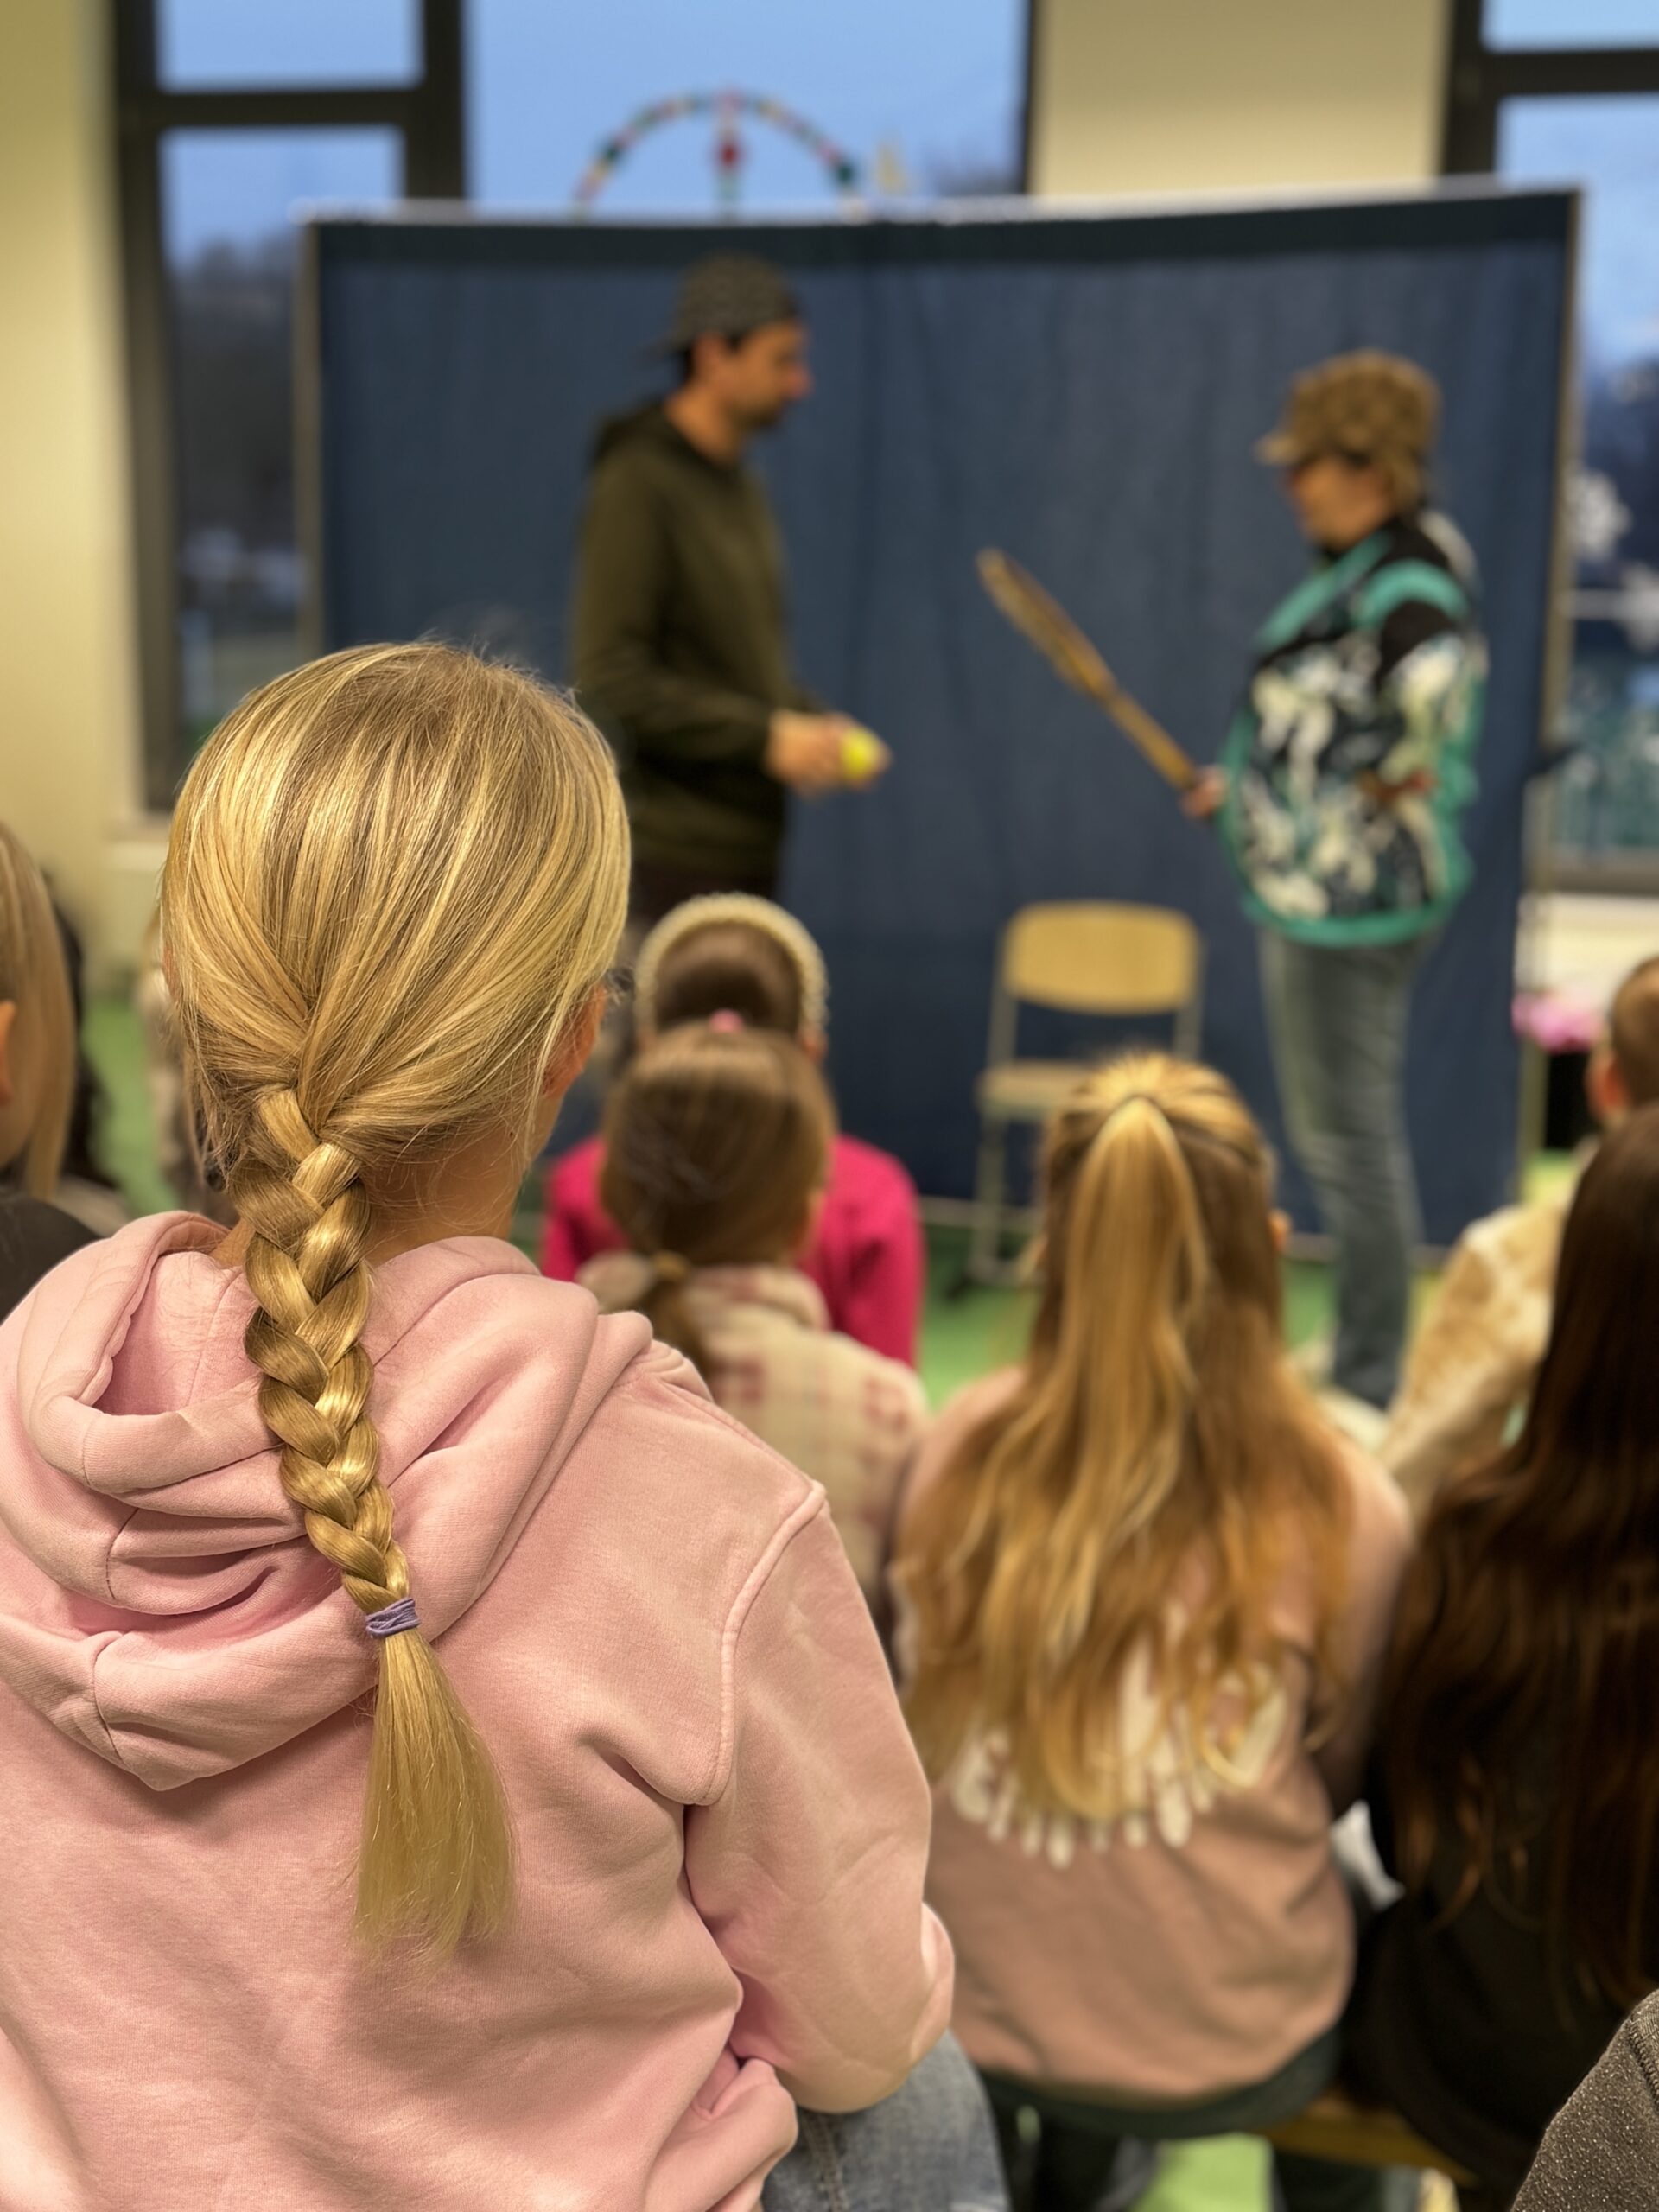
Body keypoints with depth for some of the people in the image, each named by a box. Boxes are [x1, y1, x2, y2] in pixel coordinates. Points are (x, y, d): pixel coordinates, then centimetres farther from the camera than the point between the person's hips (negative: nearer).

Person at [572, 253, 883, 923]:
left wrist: (815, 725, 4)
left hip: (750, 844, 9)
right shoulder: (637, 483, -11)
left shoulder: (741, 487, 16)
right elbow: (609, 677, -19)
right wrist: (764, 736, -19)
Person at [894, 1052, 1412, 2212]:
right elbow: (1341, 1777, -2)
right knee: (1361, 1890, 30)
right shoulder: (1340, 1511, -20)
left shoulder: (962, 1451, -15)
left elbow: (923, 1714, 0)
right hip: (1233, 2052, -2)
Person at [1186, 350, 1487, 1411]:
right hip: (1324, 884, 11)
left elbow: (1437, 693, -37)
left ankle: (1368, 1385, 11)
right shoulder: (1371, 565, 12)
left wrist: (1384, 785, -20)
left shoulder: (1410, 580, -20)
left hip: (1351, 894, -11)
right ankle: (1366, 1366, 34)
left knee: (1346, 1137, -2)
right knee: (1352, 1130, 20)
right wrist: (1252, 785, 16)